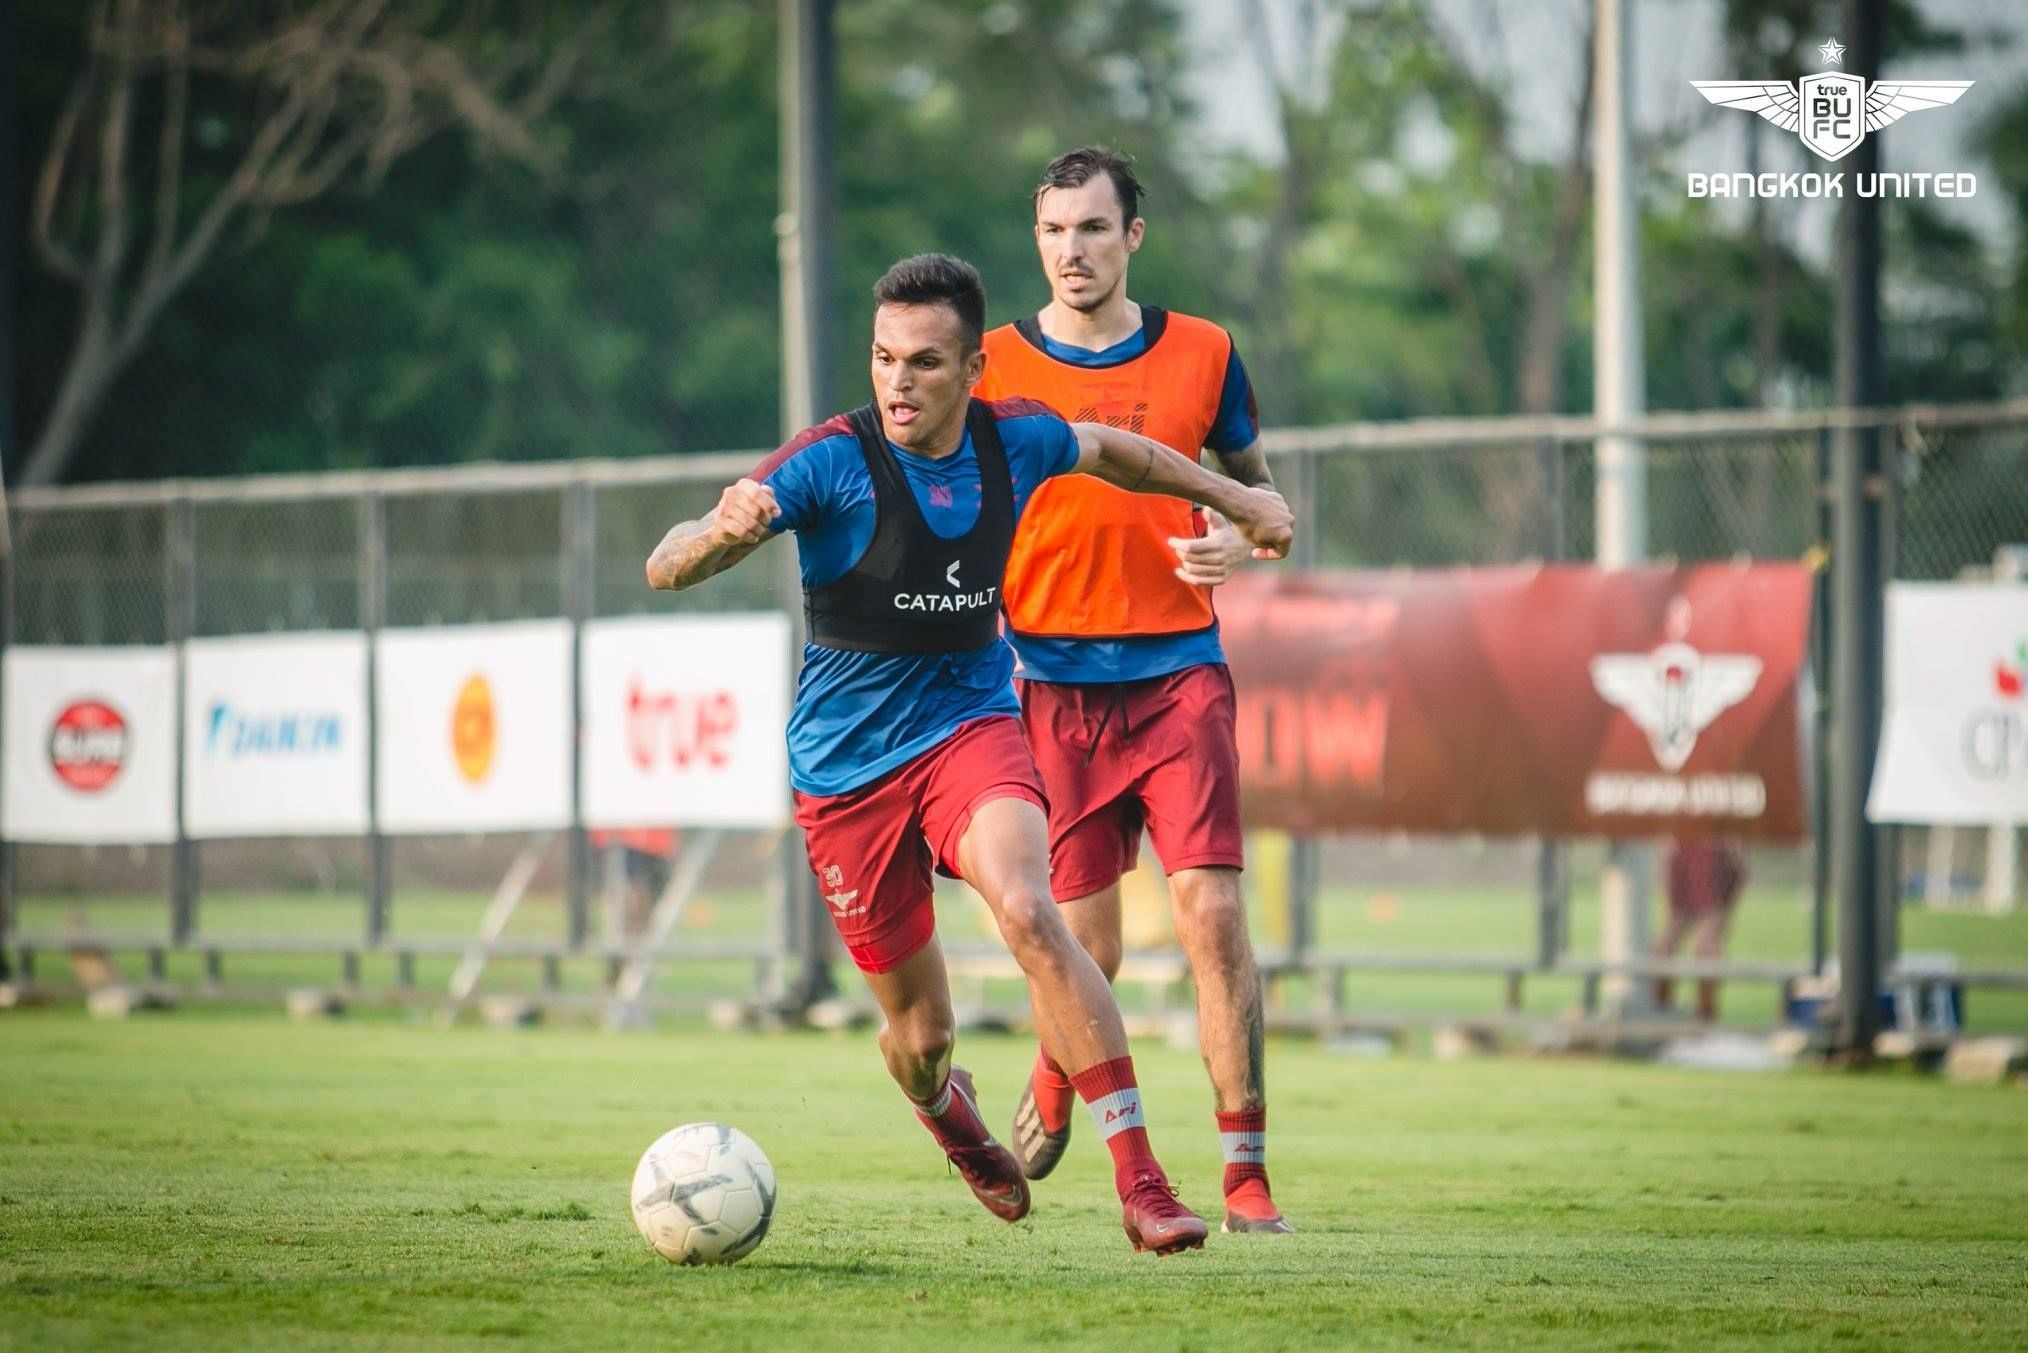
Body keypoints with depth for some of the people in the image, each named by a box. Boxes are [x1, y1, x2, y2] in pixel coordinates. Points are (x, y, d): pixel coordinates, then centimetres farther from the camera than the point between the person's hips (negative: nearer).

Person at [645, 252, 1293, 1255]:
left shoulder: (1015, 441, -5)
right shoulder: (831, 460, -18)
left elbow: (1108, 451, 20)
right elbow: (663, 570, -25)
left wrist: (1232, 499, 31)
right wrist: (721, 533, -48)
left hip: (971, 723, 1)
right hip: (846, 766, -1)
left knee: (1028, 915, -29)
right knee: (920, 1032, 5)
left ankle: (1141, 1184, -29)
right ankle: (945, 1107, 46)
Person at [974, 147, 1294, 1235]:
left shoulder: (1202, 356, 5)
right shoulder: (993, 367, 3)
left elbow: (1256, 485, 16)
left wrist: (1239, 540, -6)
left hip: (1178, 673, 0)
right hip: (1052, 684, 0)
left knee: (1213, 913, -13)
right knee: (1085, 948, 1)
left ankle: (1246, 1171, -8)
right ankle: (1051, 1087, 34)